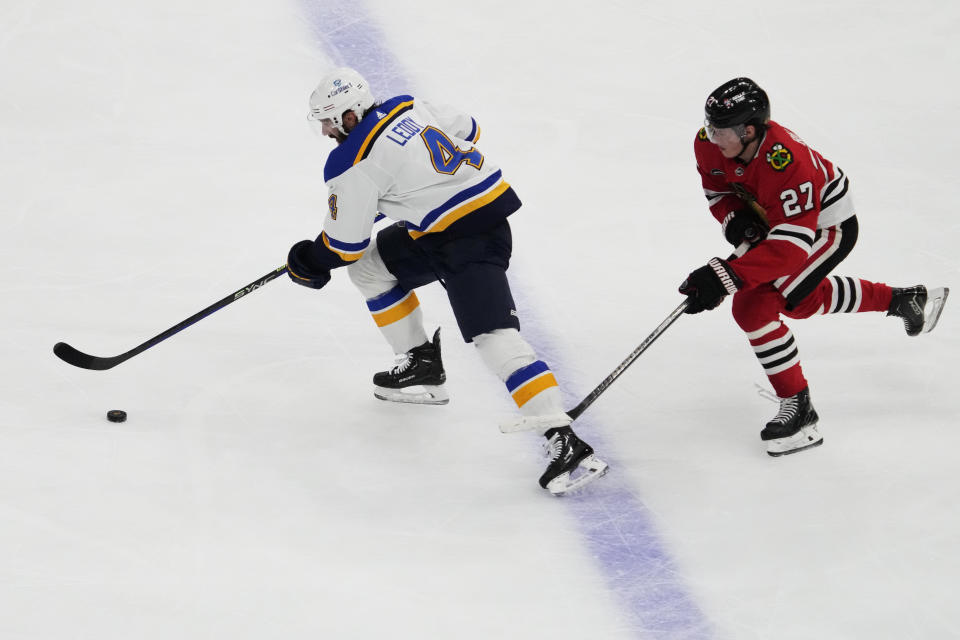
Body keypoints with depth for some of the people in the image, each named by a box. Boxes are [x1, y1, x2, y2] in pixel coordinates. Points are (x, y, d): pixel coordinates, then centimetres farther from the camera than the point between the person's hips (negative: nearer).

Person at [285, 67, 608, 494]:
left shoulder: (352, 164, -14)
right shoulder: (407, 107, 8)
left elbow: (346, 243, -6)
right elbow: (466, 131, 21)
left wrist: (309, 263, 14)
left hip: (470, 238, -10)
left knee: (493, 334, -20)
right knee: (371, 264, 20)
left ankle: (564, 442, -31)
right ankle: (421, 366, 30)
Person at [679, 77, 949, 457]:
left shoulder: (787, 164, -42)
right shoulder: (710, 144, -21)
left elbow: (791, 246, -44)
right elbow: (717, 190, 0)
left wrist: (725, 276, -52)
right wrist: (735, 219, -23)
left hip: (828, 225, -9)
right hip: (773, 217, 9)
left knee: (753, 307, -20)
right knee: (804, 300, 30)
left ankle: (798, 409, -9)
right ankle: (906, 300, 49)